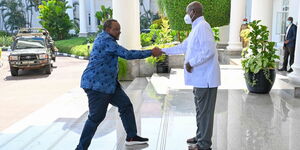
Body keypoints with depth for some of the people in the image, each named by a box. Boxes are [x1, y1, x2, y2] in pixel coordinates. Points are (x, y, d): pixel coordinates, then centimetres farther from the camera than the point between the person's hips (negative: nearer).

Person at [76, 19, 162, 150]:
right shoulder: (106, 40, -18)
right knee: (96, 117, -6)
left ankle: (131, 137, 19)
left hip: (108, 83, 11)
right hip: (96, 84, -10)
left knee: (126, 105, 9)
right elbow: (127, 54, -23)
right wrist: (151, 53, -17)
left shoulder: (103, 37, 14)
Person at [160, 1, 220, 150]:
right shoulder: (196, 28, 17)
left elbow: (209, 51, -26)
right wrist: (164, 51, 24)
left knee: (205, 111, -1)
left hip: (205, 78, -10)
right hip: (200, 78, 10)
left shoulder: (202, 27, -16)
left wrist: (191, 63, -19)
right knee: (200, 109, 19)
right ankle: (200, 136, 33)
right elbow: (183, 47, 26)